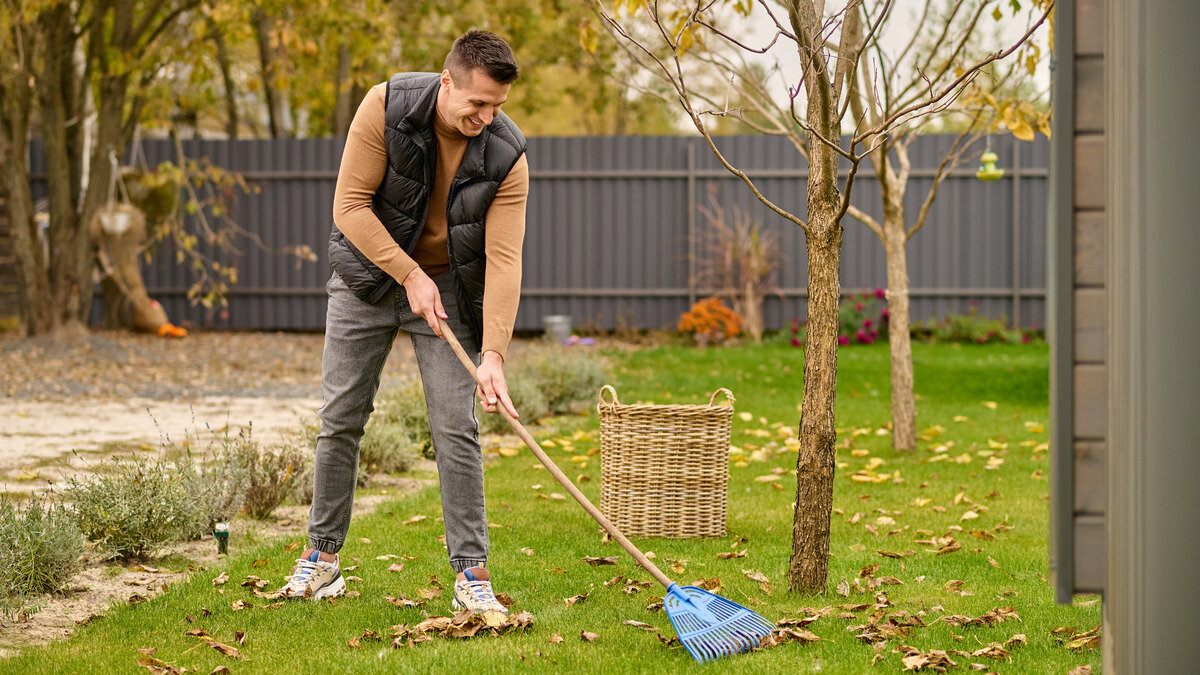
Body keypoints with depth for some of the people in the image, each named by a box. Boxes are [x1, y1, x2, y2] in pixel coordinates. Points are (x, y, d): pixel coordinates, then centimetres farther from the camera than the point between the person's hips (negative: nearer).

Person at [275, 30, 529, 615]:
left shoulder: (507, 156, -21)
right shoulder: (387, 106, -23)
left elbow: (504, 259, -25)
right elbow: (350, 203, -20)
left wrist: (493, 355, -33)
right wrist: (409, 275, -24)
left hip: (448, 287, 0)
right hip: (368, 274, 0)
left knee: (456, 427, -8)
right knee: (340, 418, 3)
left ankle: (471, 573, -2)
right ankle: (322, 556, 17)